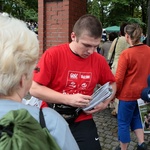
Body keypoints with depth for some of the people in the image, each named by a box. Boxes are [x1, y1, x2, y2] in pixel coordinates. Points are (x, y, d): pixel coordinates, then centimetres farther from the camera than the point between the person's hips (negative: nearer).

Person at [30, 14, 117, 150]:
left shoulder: (99, 60, -5)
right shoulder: (53, 54, -16)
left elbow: (111, 83, 12)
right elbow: (34, 89, -17)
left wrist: (105, 102, -7)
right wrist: (69, 99, -23)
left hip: (82, 121, 2)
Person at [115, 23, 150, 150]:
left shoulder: (126, 53, -19)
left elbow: (119, 78, -18)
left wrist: (114, 93, -4)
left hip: (128, 93, -6)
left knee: (123, 122, 10)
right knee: (135, 117, 26)